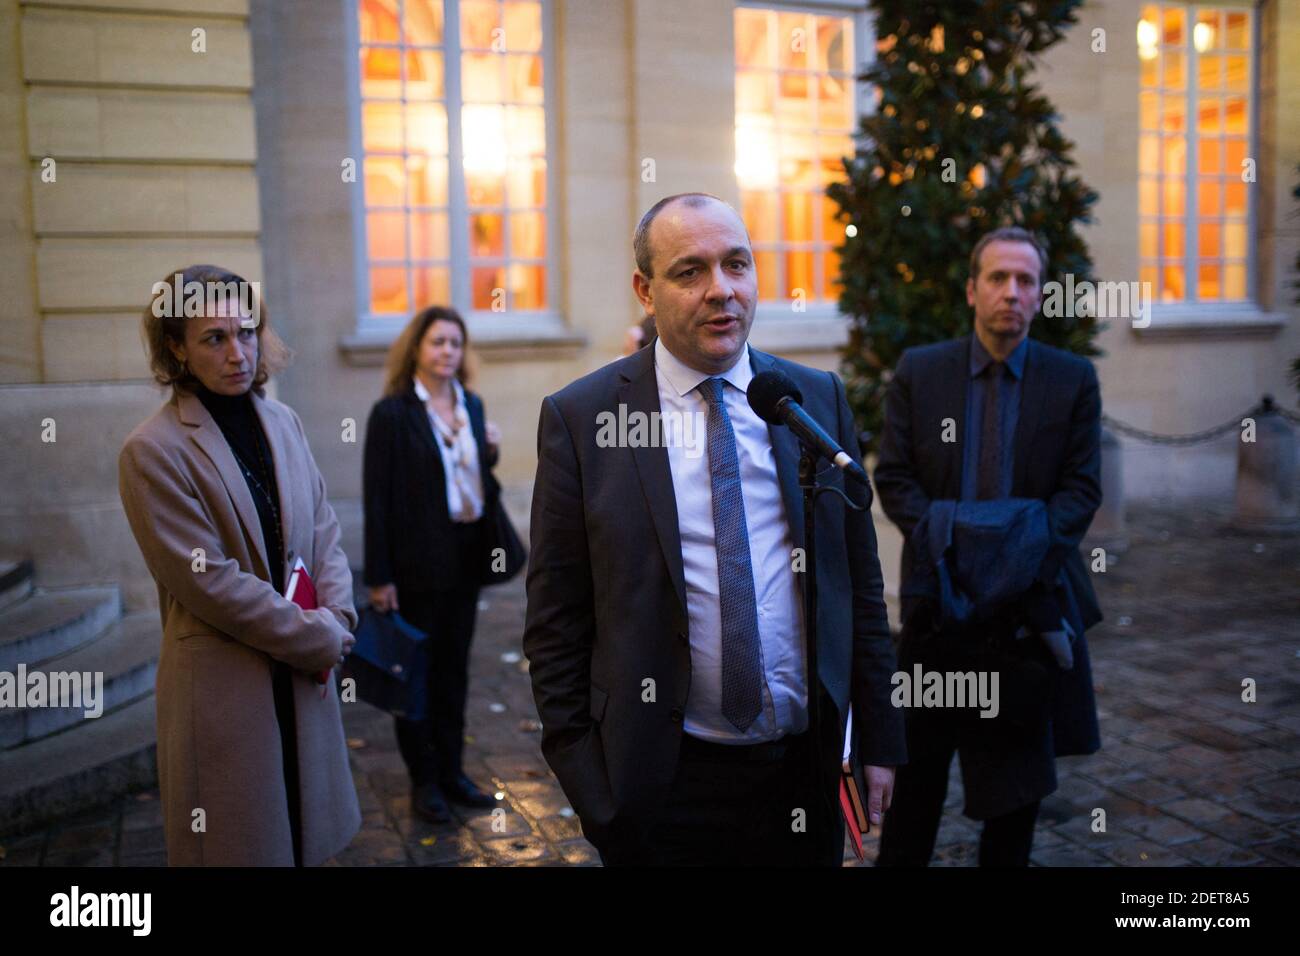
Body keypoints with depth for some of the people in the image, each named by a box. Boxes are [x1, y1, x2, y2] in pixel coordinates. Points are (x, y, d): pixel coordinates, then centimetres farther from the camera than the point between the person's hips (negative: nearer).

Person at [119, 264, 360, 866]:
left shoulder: (282, 421, 7)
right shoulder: (152, 451, -12)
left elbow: (323, 532, 10)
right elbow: (210, 582, -16)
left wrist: (336, 618, -6)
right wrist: (320, 637, -12)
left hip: (304, 677, 6)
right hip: (224, 687, -5)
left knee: (306, 841, 14)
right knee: (243, 845, 7)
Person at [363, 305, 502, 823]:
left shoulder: (472, 406, 8)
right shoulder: (392, 412, -10)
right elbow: (377, 498, -12)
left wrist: (490, 453, -4)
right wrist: (379, 577, -14)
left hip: (465, 560, 6)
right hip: (417, 564, -6)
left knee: (454, 669, 15)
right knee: (417, 670, 7)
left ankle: (452, 771, 28)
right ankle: (424, 780, 21)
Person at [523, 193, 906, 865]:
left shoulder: (820, 399, 2)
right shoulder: (578, 418, -7)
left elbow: (859, 584, 6)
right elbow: (555, 623, -4)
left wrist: (878, 739, 6)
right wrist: (585, 783, -5)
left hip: (807, 764, 3)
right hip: (662, 782, -2)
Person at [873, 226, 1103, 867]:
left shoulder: (1074, 379, 0)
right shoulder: (918, 371, 1)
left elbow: (1082, 487, -2)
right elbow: (893, 475, -1)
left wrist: (1028, 544, -18)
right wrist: (939, 536, -16)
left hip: (1031, 593, 0)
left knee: (1019, 759, 12)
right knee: (920, 754, 12)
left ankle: (1006, 858, 30)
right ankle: (899, 859, 28)